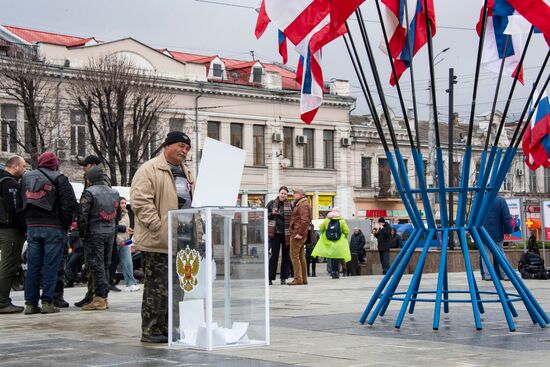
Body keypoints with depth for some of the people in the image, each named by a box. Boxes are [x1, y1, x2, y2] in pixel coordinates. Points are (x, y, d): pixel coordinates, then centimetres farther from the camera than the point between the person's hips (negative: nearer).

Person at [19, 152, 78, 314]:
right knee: (50, 265, -1)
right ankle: (47, 302, -2)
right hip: (54, 228, -4)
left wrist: (27, 222, 14)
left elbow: (21, 203, 12)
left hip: (32, 227, 4)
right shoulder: (59, 179, -5)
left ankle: (30, 303, 8)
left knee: (33, 265, 8)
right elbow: (69, 204, -11)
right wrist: (66, 224, -1)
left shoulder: (26, 178, 11)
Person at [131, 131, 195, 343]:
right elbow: (140, 201, -15)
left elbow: (194, 202, 29)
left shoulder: (186, 173, 21)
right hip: (158, 242, -8)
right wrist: (157, 226, -20)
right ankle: (151, 330, 2)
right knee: (157, 287, -5)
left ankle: (168, 328, 19)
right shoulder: (149, 170, -7)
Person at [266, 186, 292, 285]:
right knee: (274, 255, -2)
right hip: (275, 232, -1)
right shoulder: (271, 203, 5)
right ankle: (270, 278, 1)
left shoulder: (289, 205, 7)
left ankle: (283, 278, 11)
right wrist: (272, 214, -11)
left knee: (286, 256, 4)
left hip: (286, 233, 1)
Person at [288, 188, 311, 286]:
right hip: (300, 234, 11)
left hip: (297, 234, -11)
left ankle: (298, 279, -9)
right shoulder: (301, 204, 20)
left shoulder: (303, 205, -12)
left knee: (294, 255, -9)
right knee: (301, 256, 12)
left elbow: (304, 220, -22)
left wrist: (299, 233, -23)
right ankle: (304, 279, 14)